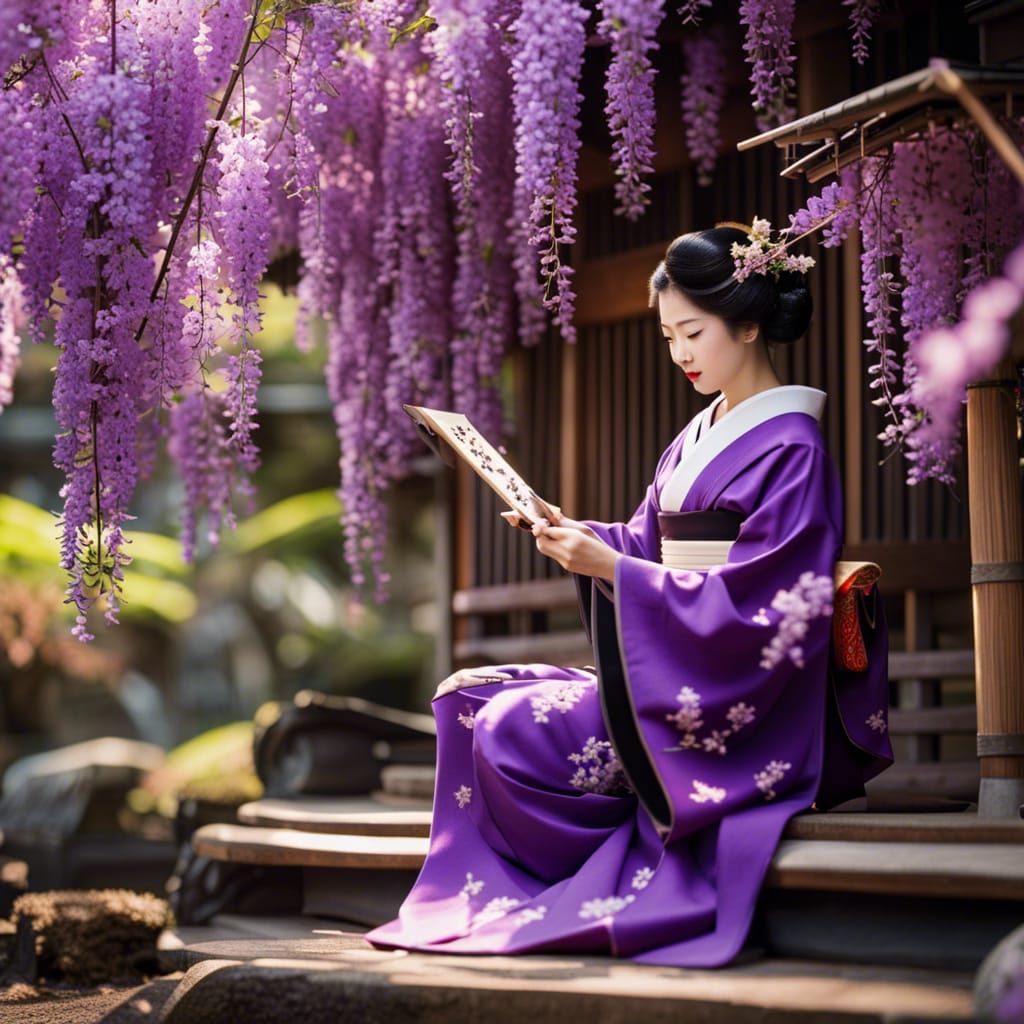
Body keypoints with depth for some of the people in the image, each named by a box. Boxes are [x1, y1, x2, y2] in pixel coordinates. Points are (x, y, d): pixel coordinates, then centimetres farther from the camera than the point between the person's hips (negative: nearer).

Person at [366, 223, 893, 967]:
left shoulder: (790, 451, -13)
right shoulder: (696, 441, 15)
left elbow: (755, 607, -20)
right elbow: (648, 549, 15)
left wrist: (611, 568, -21)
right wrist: (574, 535, -5)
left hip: (744, 707, -9)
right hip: (670, 670, 9)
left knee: (518, 731, -22)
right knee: (469, 697, -1)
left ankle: (608, 900, -5)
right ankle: (488, 902, -4)